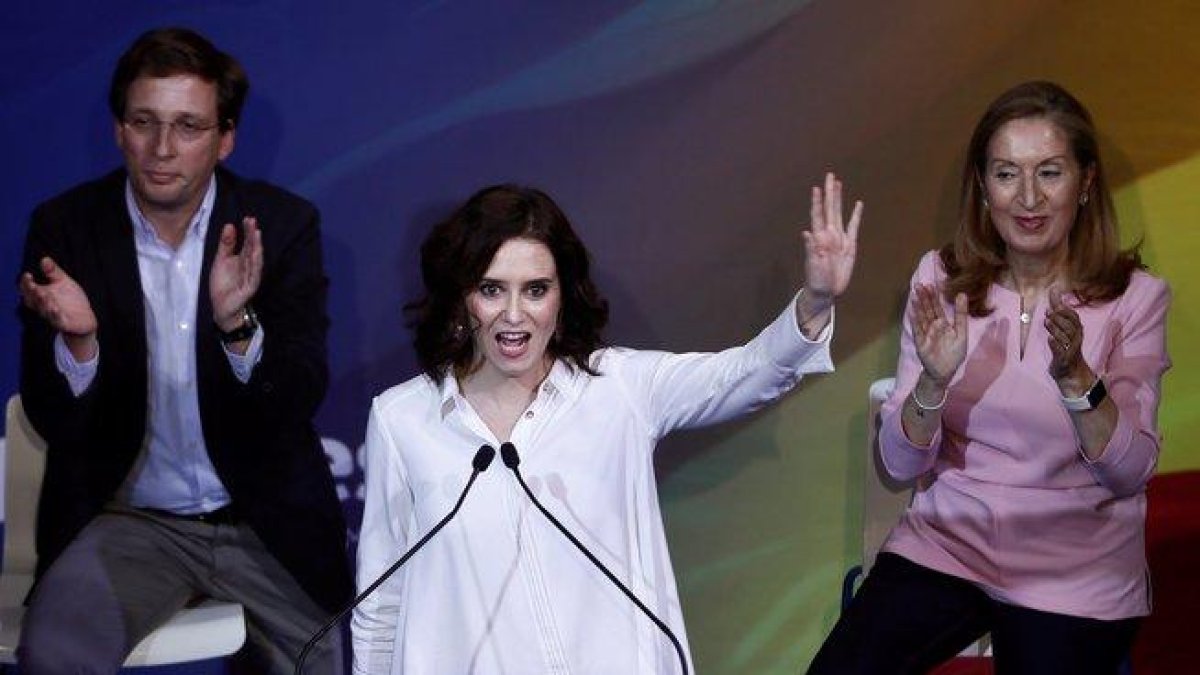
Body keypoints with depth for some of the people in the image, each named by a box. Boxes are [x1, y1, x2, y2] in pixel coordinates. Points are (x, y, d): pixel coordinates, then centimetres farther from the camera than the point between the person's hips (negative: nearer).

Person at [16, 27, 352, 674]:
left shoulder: (283, 223, -5)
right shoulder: (64, 226, -5)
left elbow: (302, 399, -10)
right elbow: (53, 423, -5)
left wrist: (238, 324, -29)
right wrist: (77, 339, -27)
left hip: (267, 521, 1)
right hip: (128, 518, -1)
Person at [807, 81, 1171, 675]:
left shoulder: (1136, 297, -7)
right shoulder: (941, 279, -3)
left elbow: (1131, 473, -9)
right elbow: (901, 462, -3)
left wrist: (1076, 377, -26)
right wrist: (934, 382, -23)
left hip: (1077, 572, 0)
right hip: (946, 541, 0)